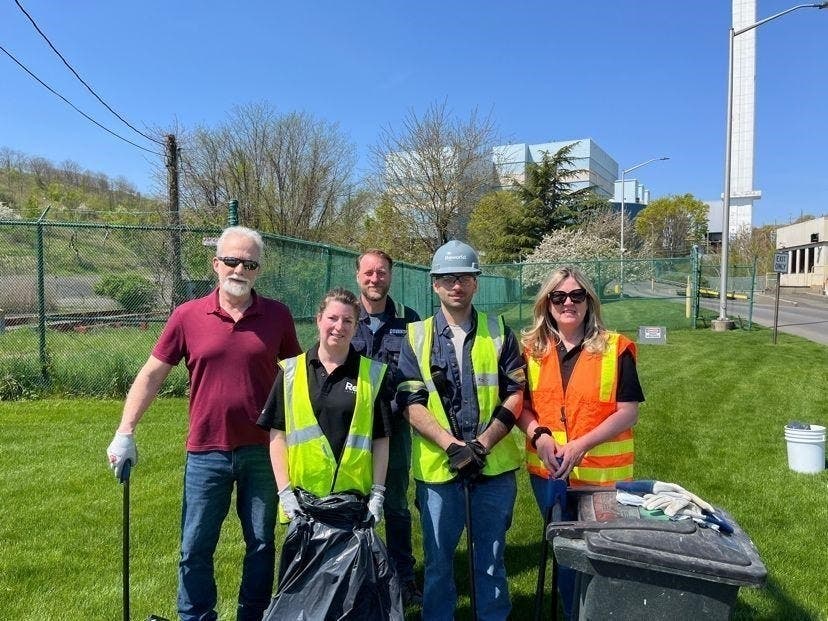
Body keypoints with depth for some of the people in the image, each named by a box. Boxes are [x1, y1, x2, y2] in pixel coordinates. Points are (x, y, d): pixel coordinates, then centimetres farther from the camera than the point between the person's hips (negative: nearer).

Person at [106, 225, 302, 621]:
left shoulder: (277, 315, -2)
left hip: (262, 451, 1)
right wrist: (125, 432, -3)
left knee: (261, 545, 14)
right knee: (195, 549, 11)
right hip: (206, 453, 0)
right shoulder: (187, 315, -4)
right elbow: (151, 374, 1)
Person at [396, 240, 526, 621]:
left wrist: (482, 444, -13)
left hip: (494, 464, 1)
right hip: (437, 464, 0)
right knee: (438, 558, 13)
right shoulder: (416, 336, 1)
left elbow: (515, 393, -1)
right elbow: (412, 403, -6)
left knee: (491, 556, 15)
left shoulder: (498, 332, 4)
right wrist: (452, 445, -18)